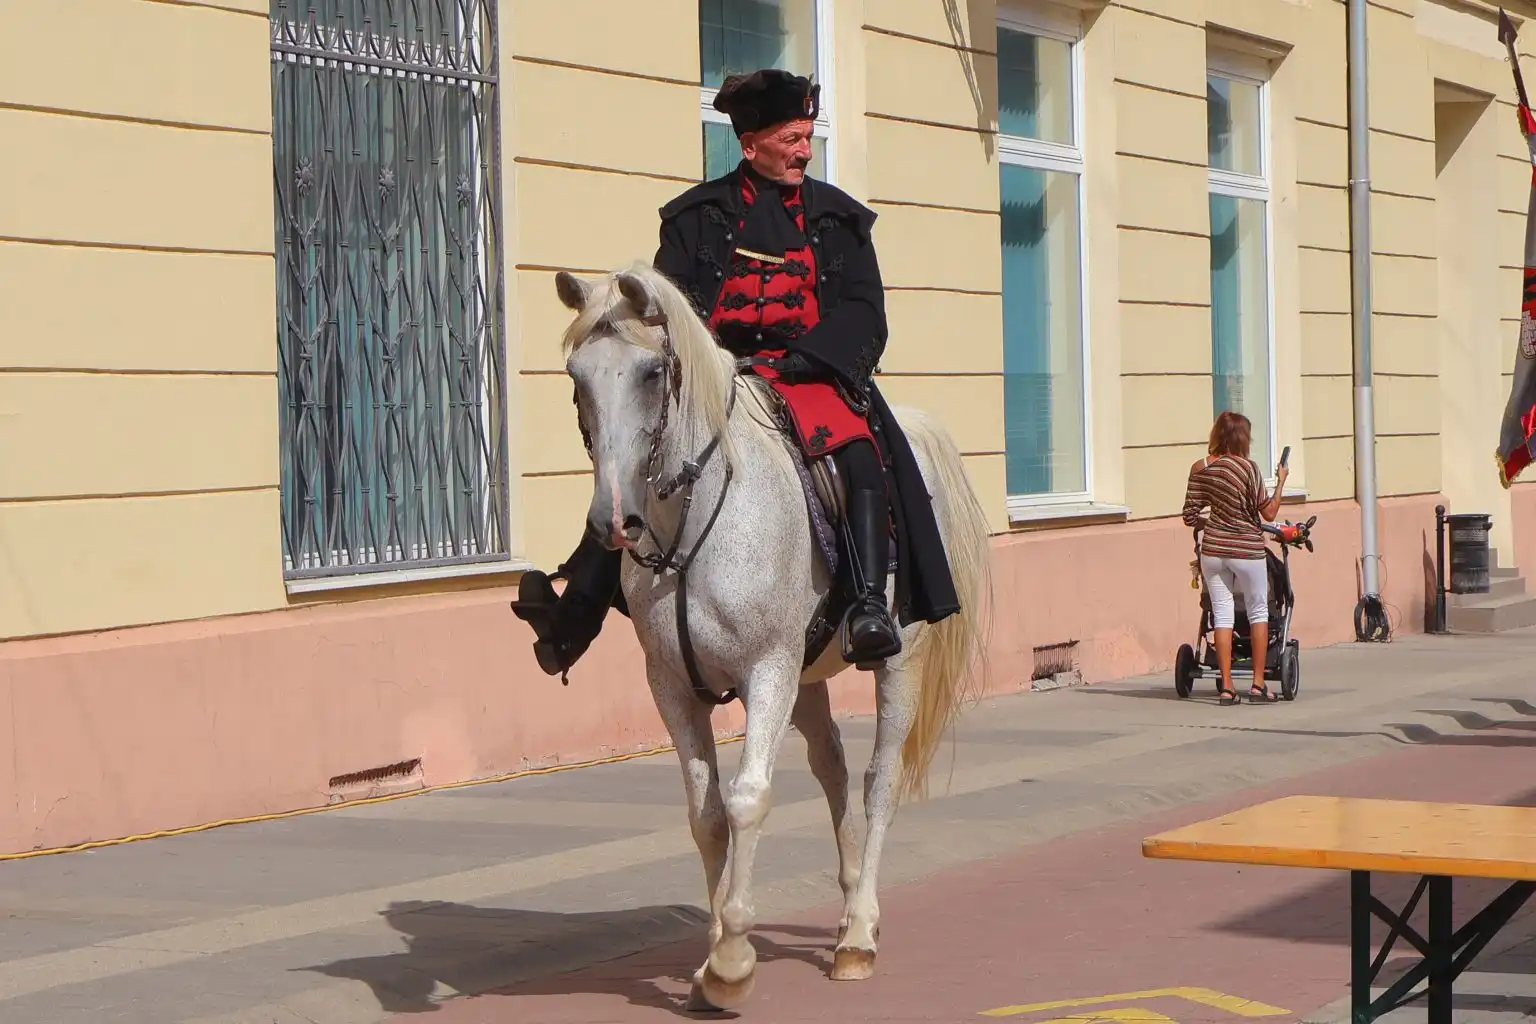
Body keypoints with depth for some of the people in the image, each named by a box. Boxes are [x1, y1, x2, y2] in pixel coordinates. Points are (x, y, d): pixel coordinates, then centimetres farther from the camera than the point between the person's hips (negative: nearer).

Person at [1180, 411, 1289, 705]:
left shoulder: (1199, 469, 0)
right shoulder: (1247, 467, -13)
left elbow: (1190, 517, 3)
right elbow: (1269, 513, -10)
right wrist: (1281, 481, 2)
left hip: (1212, 550, 4)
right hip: (1247, 549, -4)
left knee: (1222, 615, 7)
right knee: (1258, 612, 11)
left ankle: (1227, 687, 5)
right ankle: (1258, 683, 10)